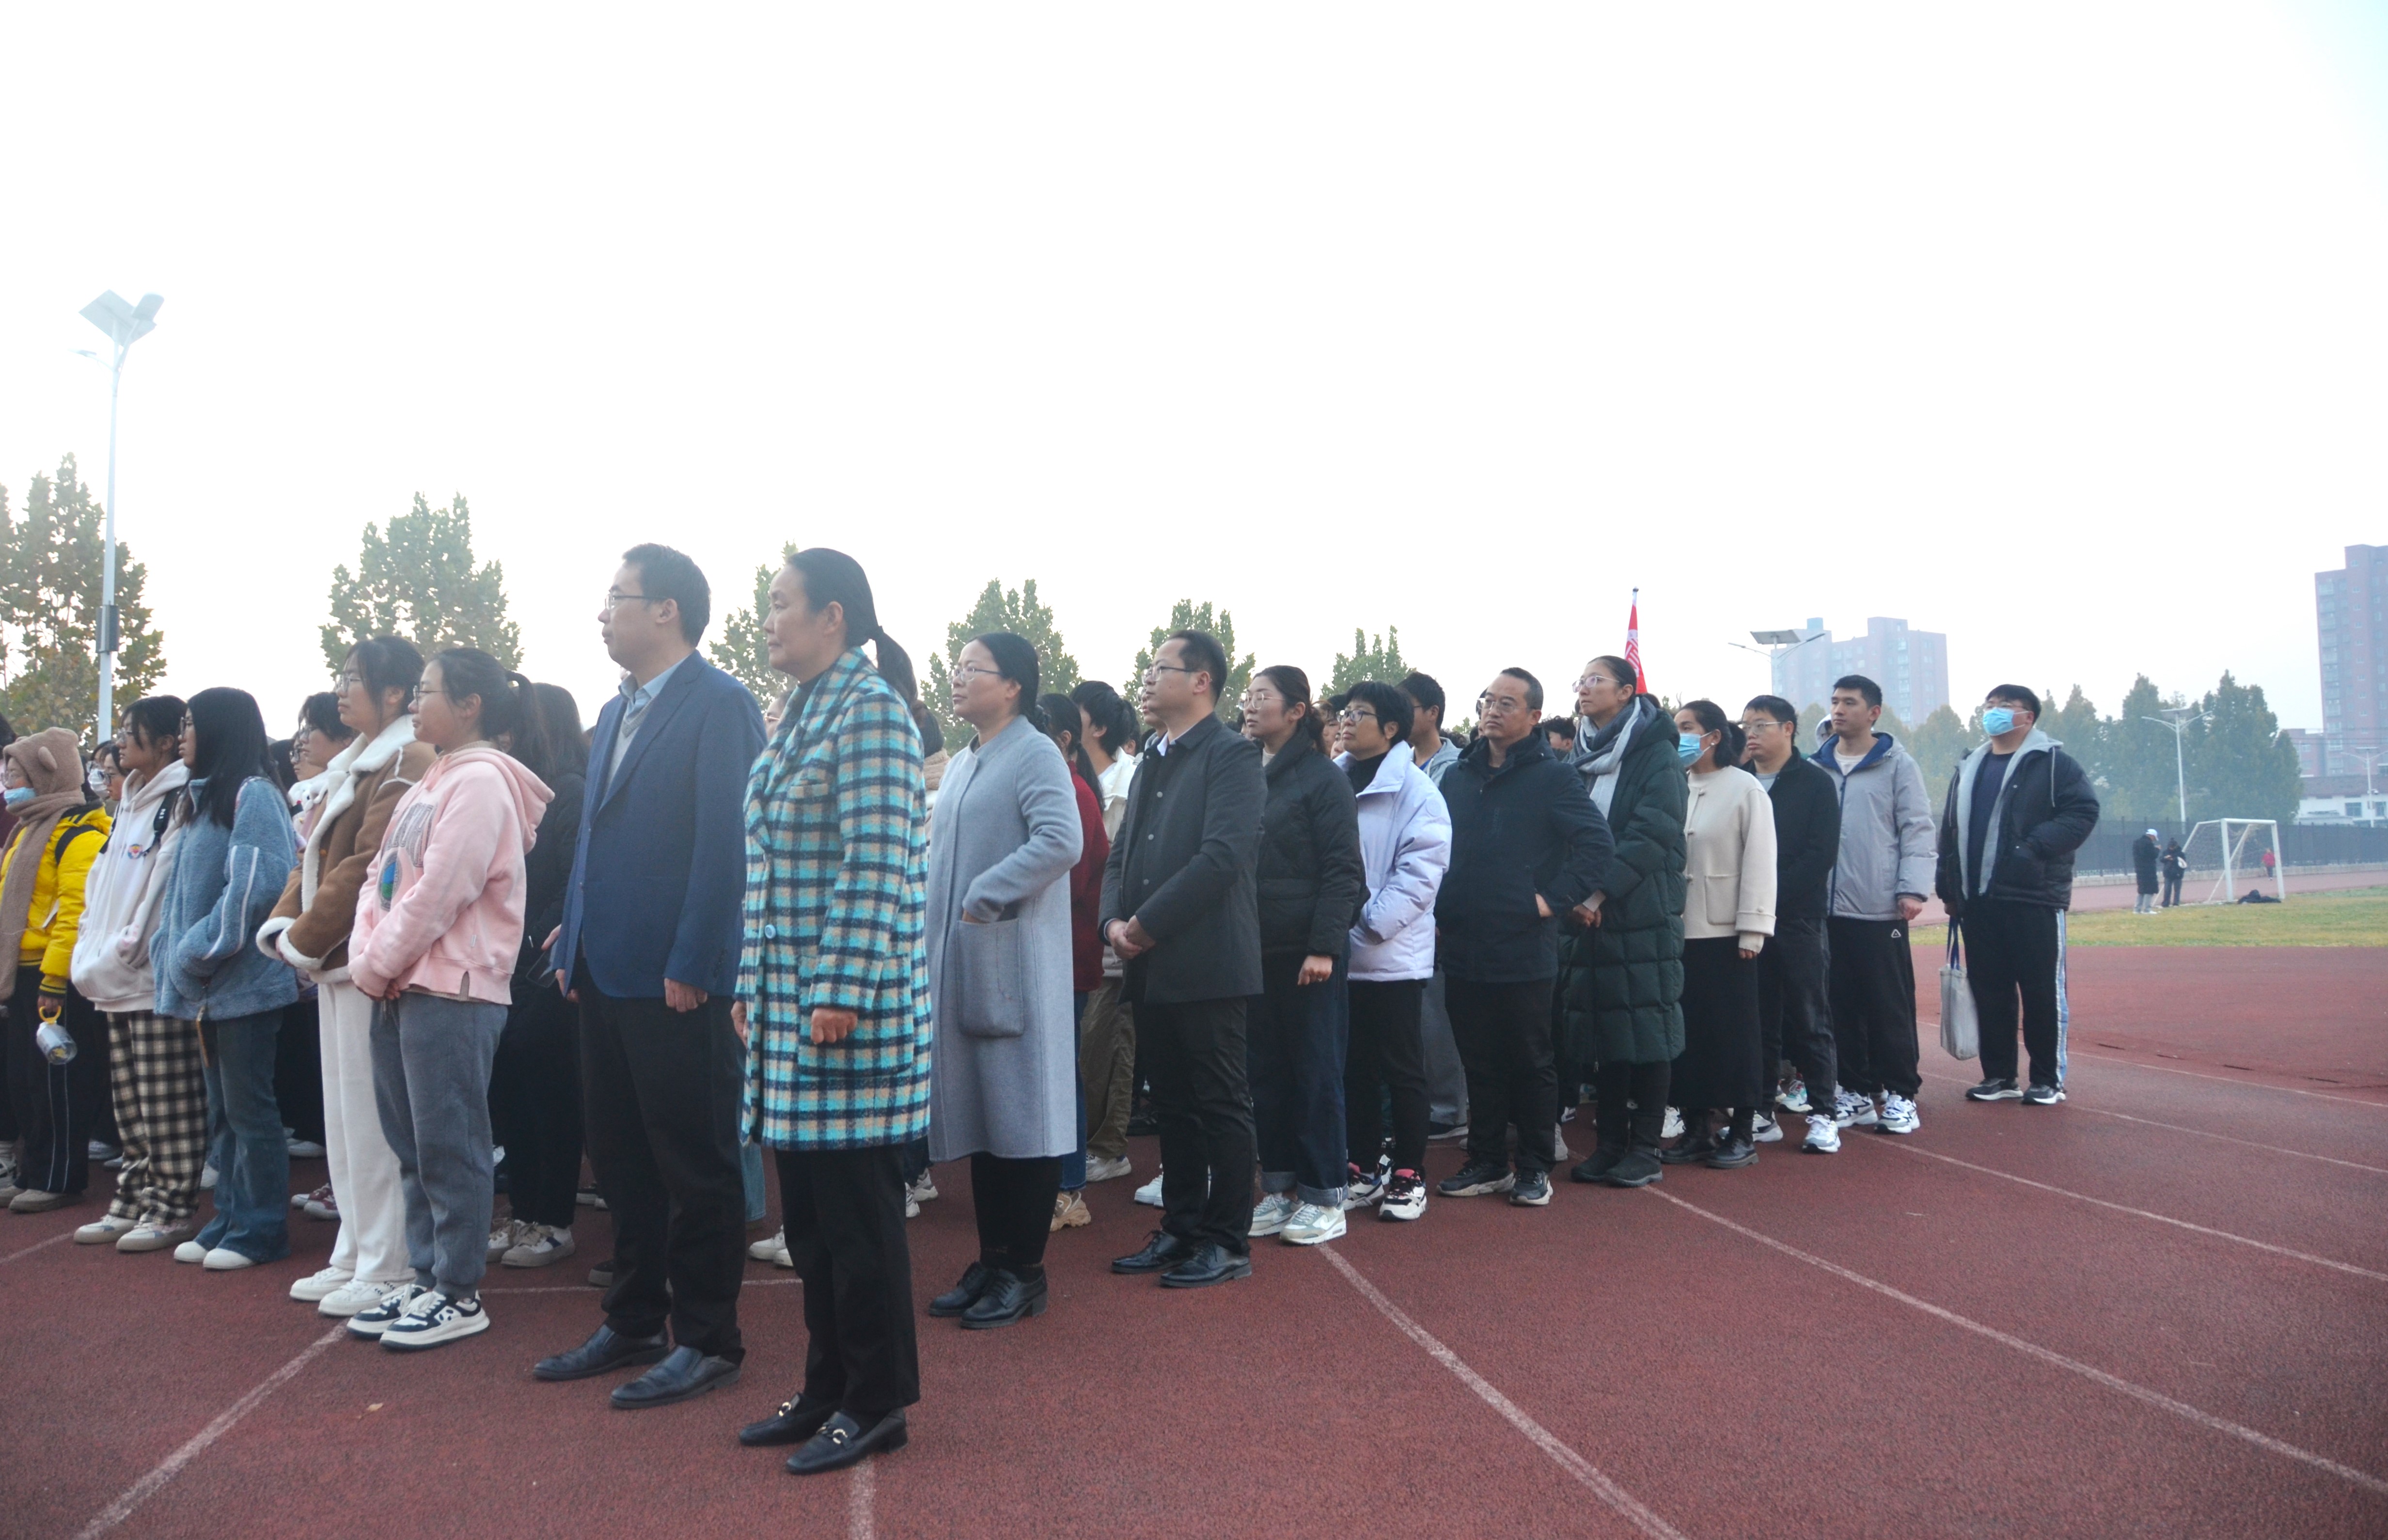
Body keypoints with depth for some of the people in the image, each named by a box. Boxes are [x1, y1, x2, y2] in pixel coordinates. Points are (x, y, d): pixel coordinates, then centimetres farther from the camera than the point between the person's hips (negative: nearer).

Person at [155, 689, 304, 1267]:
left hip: (246, 982, -9)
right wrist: (175, 957, 7)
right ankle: (230, 1220, 22)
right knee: (221, 1112, 14)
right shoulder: (202, 800, 17)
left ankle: (261, 1230, 6)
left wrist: (196, 954, -17)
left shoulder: (252, 794, -13)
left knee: (249, 1109, -2)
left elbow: (255, 886, -22)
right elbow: (184, 893, 19)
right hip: (208, 986, 9)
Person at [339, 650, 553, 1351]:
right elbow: (382, 877, 15)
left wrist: (378, 965, -9)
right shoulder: (431, 784, 18)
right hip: (398, 988, 9)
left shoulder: (481, 781, -12)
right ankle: (425, 1276, 23)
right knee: (412, 1145, 14)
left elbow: (437, 892, -17)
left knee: (447, 1146, -2)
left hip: (451, 990, -9)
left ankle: (458, 1294, 6)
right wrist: (368, 959, 1)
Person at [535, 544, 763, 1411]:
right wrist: (573, 942, 11)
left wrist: (689, 967, -19)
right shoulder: (615, 712, 16)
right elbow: (594, 837, 19)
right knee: (619, 1156, 16)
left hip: (677, 980, -9)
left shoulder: (719, 705, -11)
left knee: (694, 1163, 2)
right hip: (606, 973, 9)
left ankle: (707, 1341, 15)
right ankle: (634, 1324, 30)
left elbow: (726, 844, -17)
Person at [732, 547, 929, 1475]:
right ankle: (827, 1388, 25)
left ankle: (876, 1403, 13)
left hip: (846, 1002, -9)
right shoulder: (802, 715, 16)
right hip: (790, 1000, 9)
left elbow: (875, 864, -19)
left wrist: (842, 991, -22)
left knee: (857, 1207, 0)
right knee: (809, 1206, 14)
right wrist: (755, 983, 16)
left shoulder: (870, 707, -11)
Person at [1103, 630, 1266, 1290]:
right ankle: (1181, 1230, 25)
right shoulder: (1152, 760, 18)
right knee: (1173, 1106, 14)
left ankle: (1228, 1241, 12)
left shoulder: (1233, 757, -8)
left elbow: (1223, 856, -20)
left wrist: (1147, 925, -17)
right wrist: (1114, 920, -2)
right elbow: (1122, 852, 16)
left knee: (1221, 1106, 2)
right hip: (1151, 966, 8)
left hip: (1207, 964, -8)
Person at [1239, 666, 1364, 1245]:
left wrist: (1325, 947, -17)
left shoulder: (1323, 778, -7)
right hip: (1255, 948, 6)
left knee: (1316, 1071, 2)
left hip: (1307, 950, -6)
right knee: (1265, 1071, 10)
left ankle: (1324, 1196, 11)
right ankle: (1279, 1186, 21)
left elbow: (1342, 870, -11)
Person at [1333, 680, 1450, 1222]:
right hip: (1340, 952, 5)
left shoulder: (1414, 790, -7)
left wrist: (1371, 922, -20)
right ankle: (1363, 1169, 24)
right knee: (1355, 1067, 13)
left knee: (1401, 1069, 4)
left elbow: (1420, 871, -14)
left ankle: (1409, 1175, 15)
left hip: (1393, 955, -5)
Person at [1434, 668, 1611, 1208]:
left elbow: (1596, 843, -14)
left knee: (1532, 1063, 7)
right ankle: (1486, 1163, 24)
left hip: (1525, 951, -5)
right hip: (1465, 948, 5)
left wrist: (1554, 899, -16)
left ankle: (1535, 1168, 18)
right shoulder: (1458, 777, 11)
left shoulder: (1551, 777, -6)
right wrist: (1439, 908, 9)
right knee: (1480, 1064, 13)